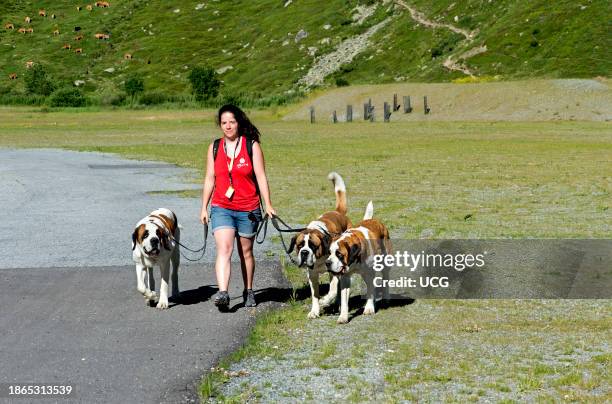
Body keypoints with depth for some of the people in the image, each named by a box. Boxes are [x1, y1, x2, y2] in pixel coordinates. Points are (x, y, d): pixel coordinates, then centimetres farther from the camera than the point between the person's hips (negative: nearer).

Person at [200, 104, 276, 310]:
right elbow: (209, 179, 11)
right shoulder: (214, 148, 7)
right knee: (224, 249, -16)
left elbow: (261, 177, -2)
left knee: (246, 252, 10)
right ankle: (223, 293, -28)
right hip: (221, 208, 1)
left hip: (248, 209, -1)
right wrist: (204, 208, 9)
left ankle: (248, 291, 26)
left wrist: (268, 205, -6)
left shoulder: (252, 146, -1)